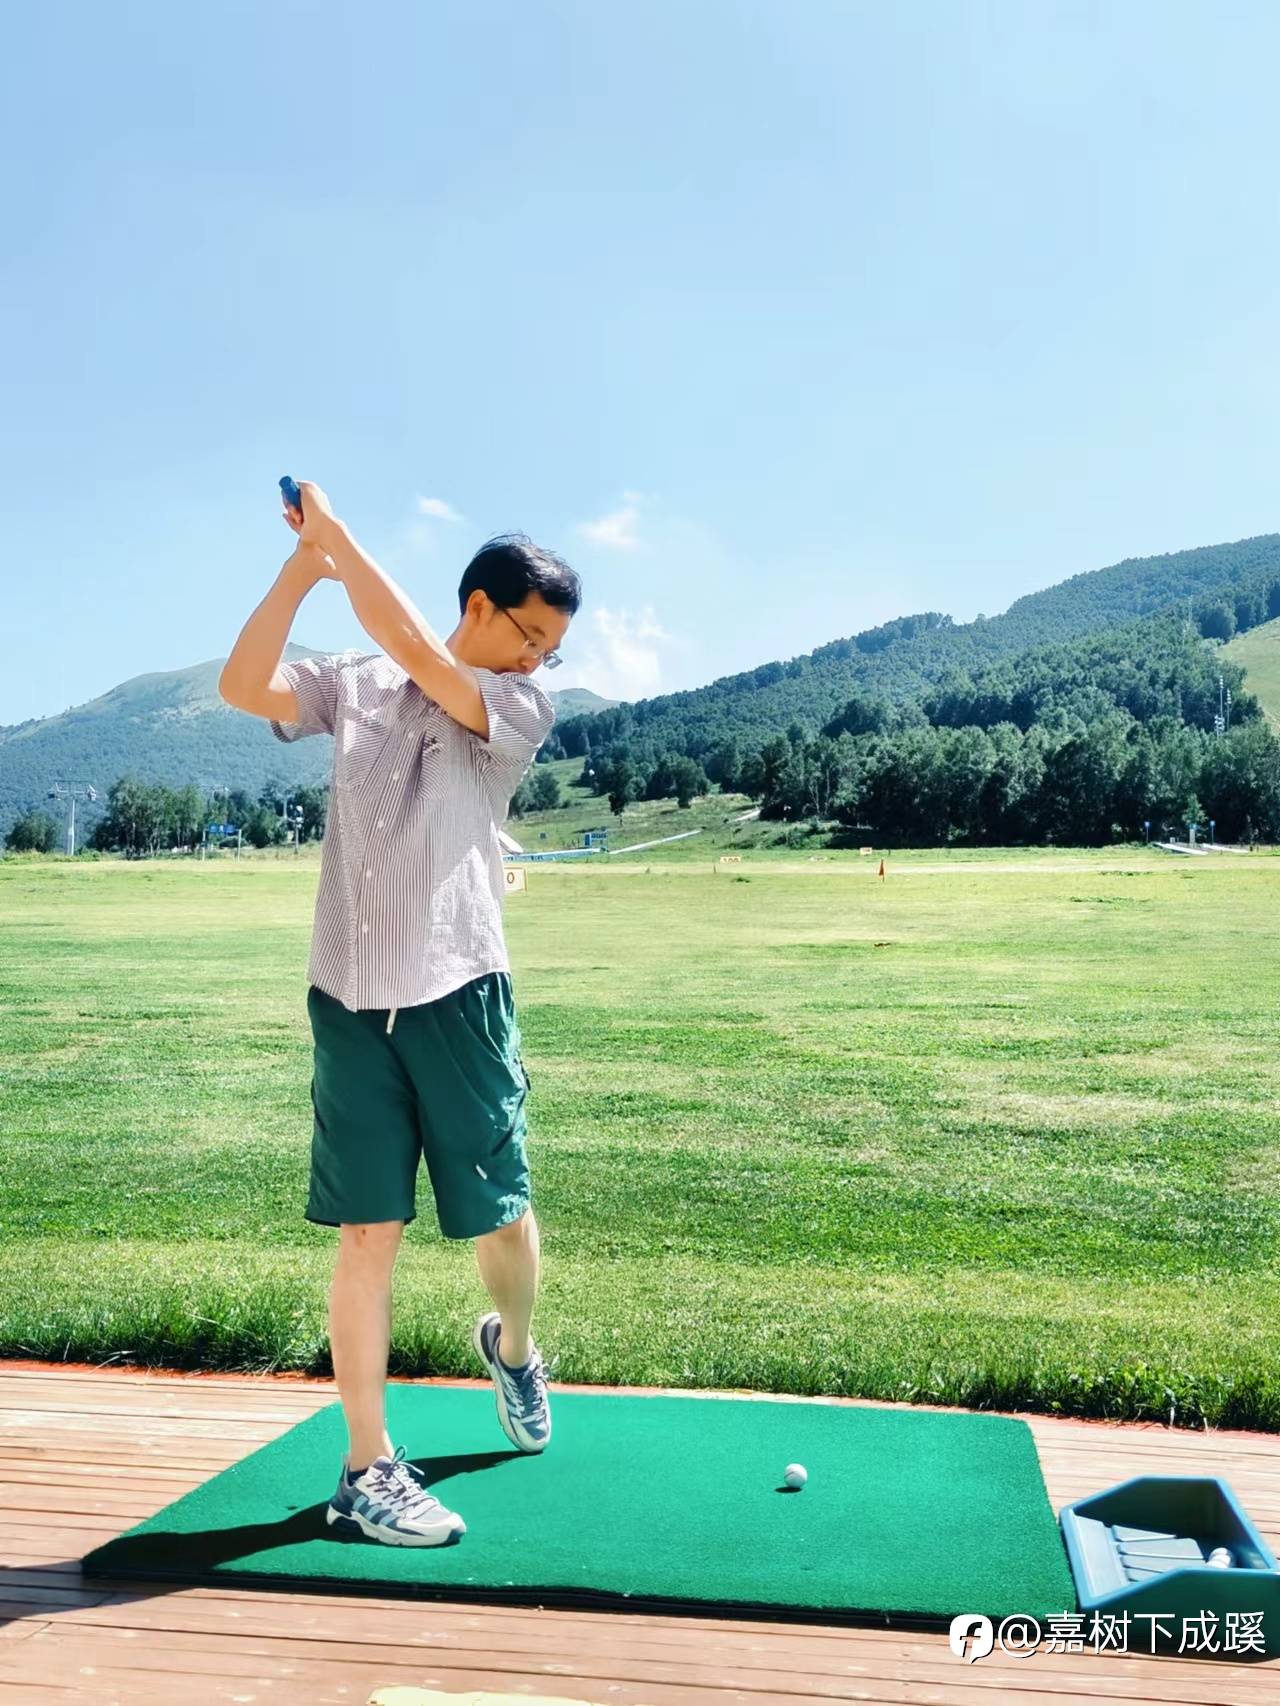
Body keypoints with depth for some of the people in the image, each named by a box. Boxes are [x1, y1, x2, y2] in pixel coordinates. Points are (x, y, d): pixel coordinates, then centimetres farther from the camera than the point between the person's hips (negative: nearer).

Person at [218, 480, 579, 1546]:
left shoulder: (523, 709, 0)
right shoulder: (351, 685, 7)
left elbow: (415, 654, -15)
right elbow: (241, 686, -7)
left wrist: (337, 536, -9)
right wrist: (304, 564, -10)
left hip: (460, 999, 0)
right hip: (351, 1000, 1)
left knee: (503, 1216, 6)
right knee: (369, 1231, 2)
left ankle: (513, 1349, 40)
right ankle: (368, 1469, 12)